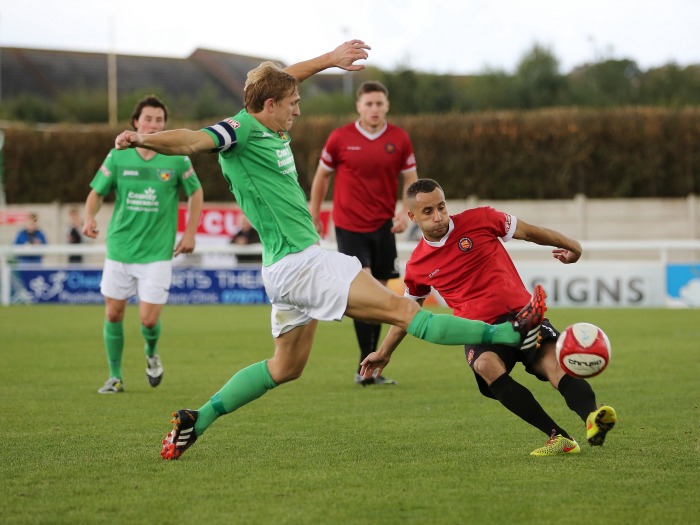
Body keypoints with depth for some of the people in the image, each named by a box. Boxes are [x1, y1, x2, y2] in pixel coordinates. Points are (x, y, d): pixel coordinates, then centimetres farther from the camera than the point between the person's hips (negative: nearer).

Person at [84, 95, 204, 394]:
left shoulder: (177, 159, -5)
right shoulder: (118, 156, -2)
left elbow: (196, 192, 10)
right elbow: (97, 192, 4)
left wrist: (190, 233, 4)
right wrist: (89, 218, -16)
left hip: (157, 253, -2)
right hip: (119, 249, 2)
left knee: (148, 319, -7)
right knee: (113, 314, 5)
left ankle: (151, 353, 29)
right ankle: (115, 377, 23)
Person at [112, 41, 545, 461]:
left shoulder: (270, 129, 12)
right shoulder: (241, 130, -13)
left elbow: (281, 79, 32)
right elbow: (192, 140, -30)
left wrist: (330, 59, 38)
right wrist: (145, 140, -47)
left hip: (289, 267, 11)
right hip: (300, 264, -11)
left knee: (286, 367, 18)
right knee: (402, 310, -10)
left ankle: (196, 420, 17)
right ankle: (510, 334, -12)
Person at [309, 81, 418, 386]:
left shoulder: (399, 139, 1)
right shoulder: (340, 138, -4)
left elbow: (410, 179, 7)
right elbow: (322, 176, 8)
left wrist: (405, 213, -8)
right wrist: (314, 215, 10)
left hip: (383, 226, 3)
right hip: (349, 226, -3)